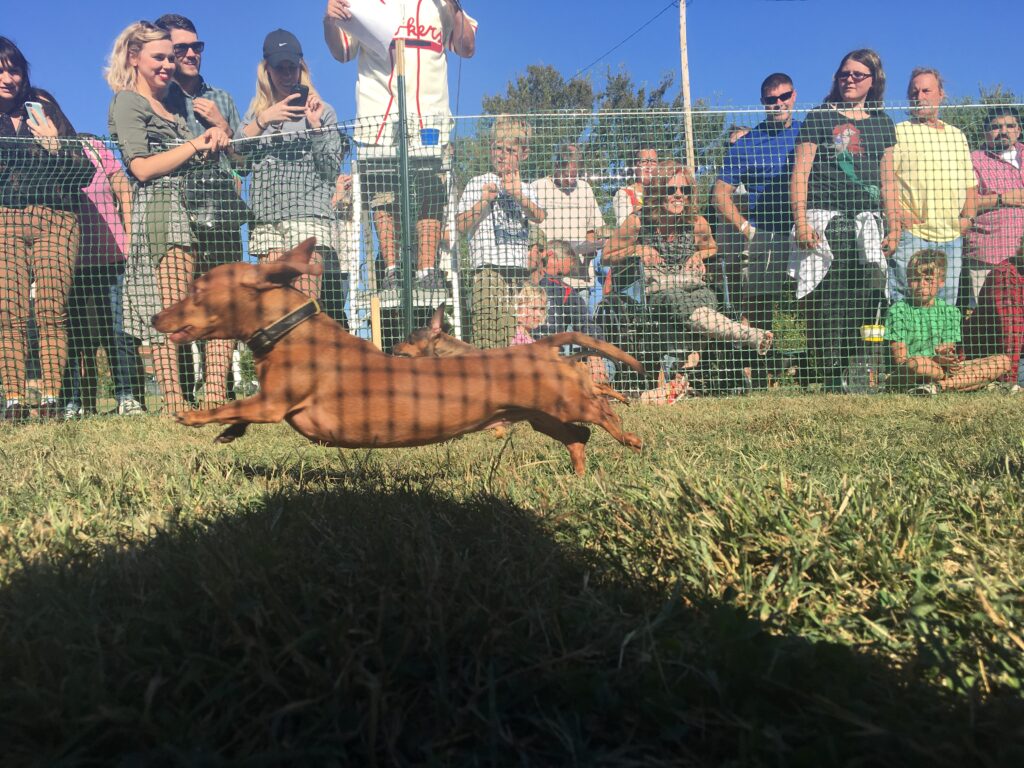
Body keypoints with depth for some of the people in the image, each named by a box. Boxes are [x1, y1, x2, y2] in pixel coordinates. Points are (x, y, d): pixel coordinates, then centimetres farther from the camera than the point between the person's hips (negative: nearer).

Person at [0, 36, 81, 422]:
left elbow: (83, 168, 11)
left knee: (51, 310, -11)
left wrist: (54, 144, -4)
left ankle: (51, 400, -10)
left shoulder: (44, 106, 17)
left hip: (56, 217, 0)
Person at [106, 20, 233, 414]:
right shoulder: (127, 102, 7)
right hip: (164, 208, -6)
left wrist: (218, 136, 8)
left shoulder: (178, 98, 27)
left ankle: (216, 400, -6)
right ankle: (174, 405, -12)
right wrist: (196, 145, -2)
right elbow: (142, 167, -5)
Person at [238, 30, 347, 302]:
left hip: (309, 214, -3)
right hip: (266, 218, 3)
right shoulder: (257, 110, 23)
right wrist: (263, 120, -5)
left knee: (305, 299, -14)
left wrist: (316, 126, -5)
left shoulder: (322, 110, 14)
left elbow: (331, 169, 4)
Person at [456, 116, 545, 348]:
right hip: (490, 270, -4)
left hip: (521, 273, 4)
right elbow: (461, 226, 2)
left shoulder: (525, 189, 20)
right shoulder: (478, 184, 10)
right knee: (489, 336, -13)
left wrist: (518, 195, -18)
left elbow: (538, 217, -2)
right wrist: (484, 202, -7)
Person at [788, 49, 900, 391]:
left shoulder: (882, 124, 19)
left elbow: (887, 180, 18)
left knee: (865, 302, -3)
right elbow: (800, 173, -1)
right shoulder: (819, 118, 7)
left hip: (867, 223, 4)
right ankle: (832, 379, -7)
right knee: (826, 303, -10)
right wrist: (800, 220, -12)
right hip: (825, 221, -4)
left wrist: (894, 227, 10)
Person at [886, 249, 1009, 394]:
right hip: (906, 374, -5)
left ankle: (938, 386, -27)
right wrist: (934, 358, -24)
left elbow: (948, 352, 6)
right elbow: (900, 359, -8)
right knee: (916, 363, -42)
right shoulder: (898, 310, 0)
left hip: (942, 369, 5)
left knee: (1003, 361, -10)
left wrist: (948, 357, -19)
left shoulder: (950, 311, 14)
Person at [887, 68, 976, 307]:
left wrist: (967, 216, 8)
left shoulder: (957, 135, 20)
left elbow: (970, 182, 23)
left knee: (947, 304, 8)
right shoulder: (899, 132, 3)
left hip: (952, 236, 6)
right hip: (911, 234, -6)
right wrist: (900, 215, -17)